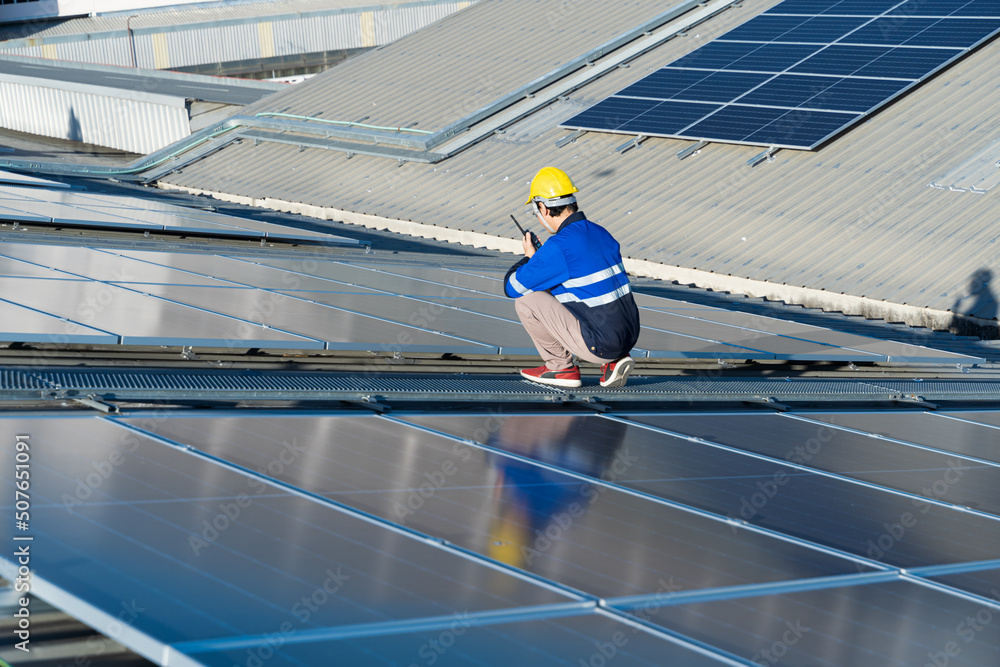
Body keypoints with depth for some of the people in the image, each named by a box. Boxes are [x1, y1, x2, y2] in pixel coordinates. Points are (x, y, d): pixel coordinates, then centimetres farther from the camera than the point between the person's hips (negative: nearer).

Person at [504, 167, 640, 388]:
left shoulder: (557, 248, -16)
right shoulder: (601, 233, 9)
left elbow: (511, 287, -6)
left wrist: (529, 257, 13)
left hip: (599, 345, -8)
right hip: (629, 339, 8)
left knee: (524, 299, -4)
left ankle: (560, 367, 11)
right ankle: (614, 361, 15)